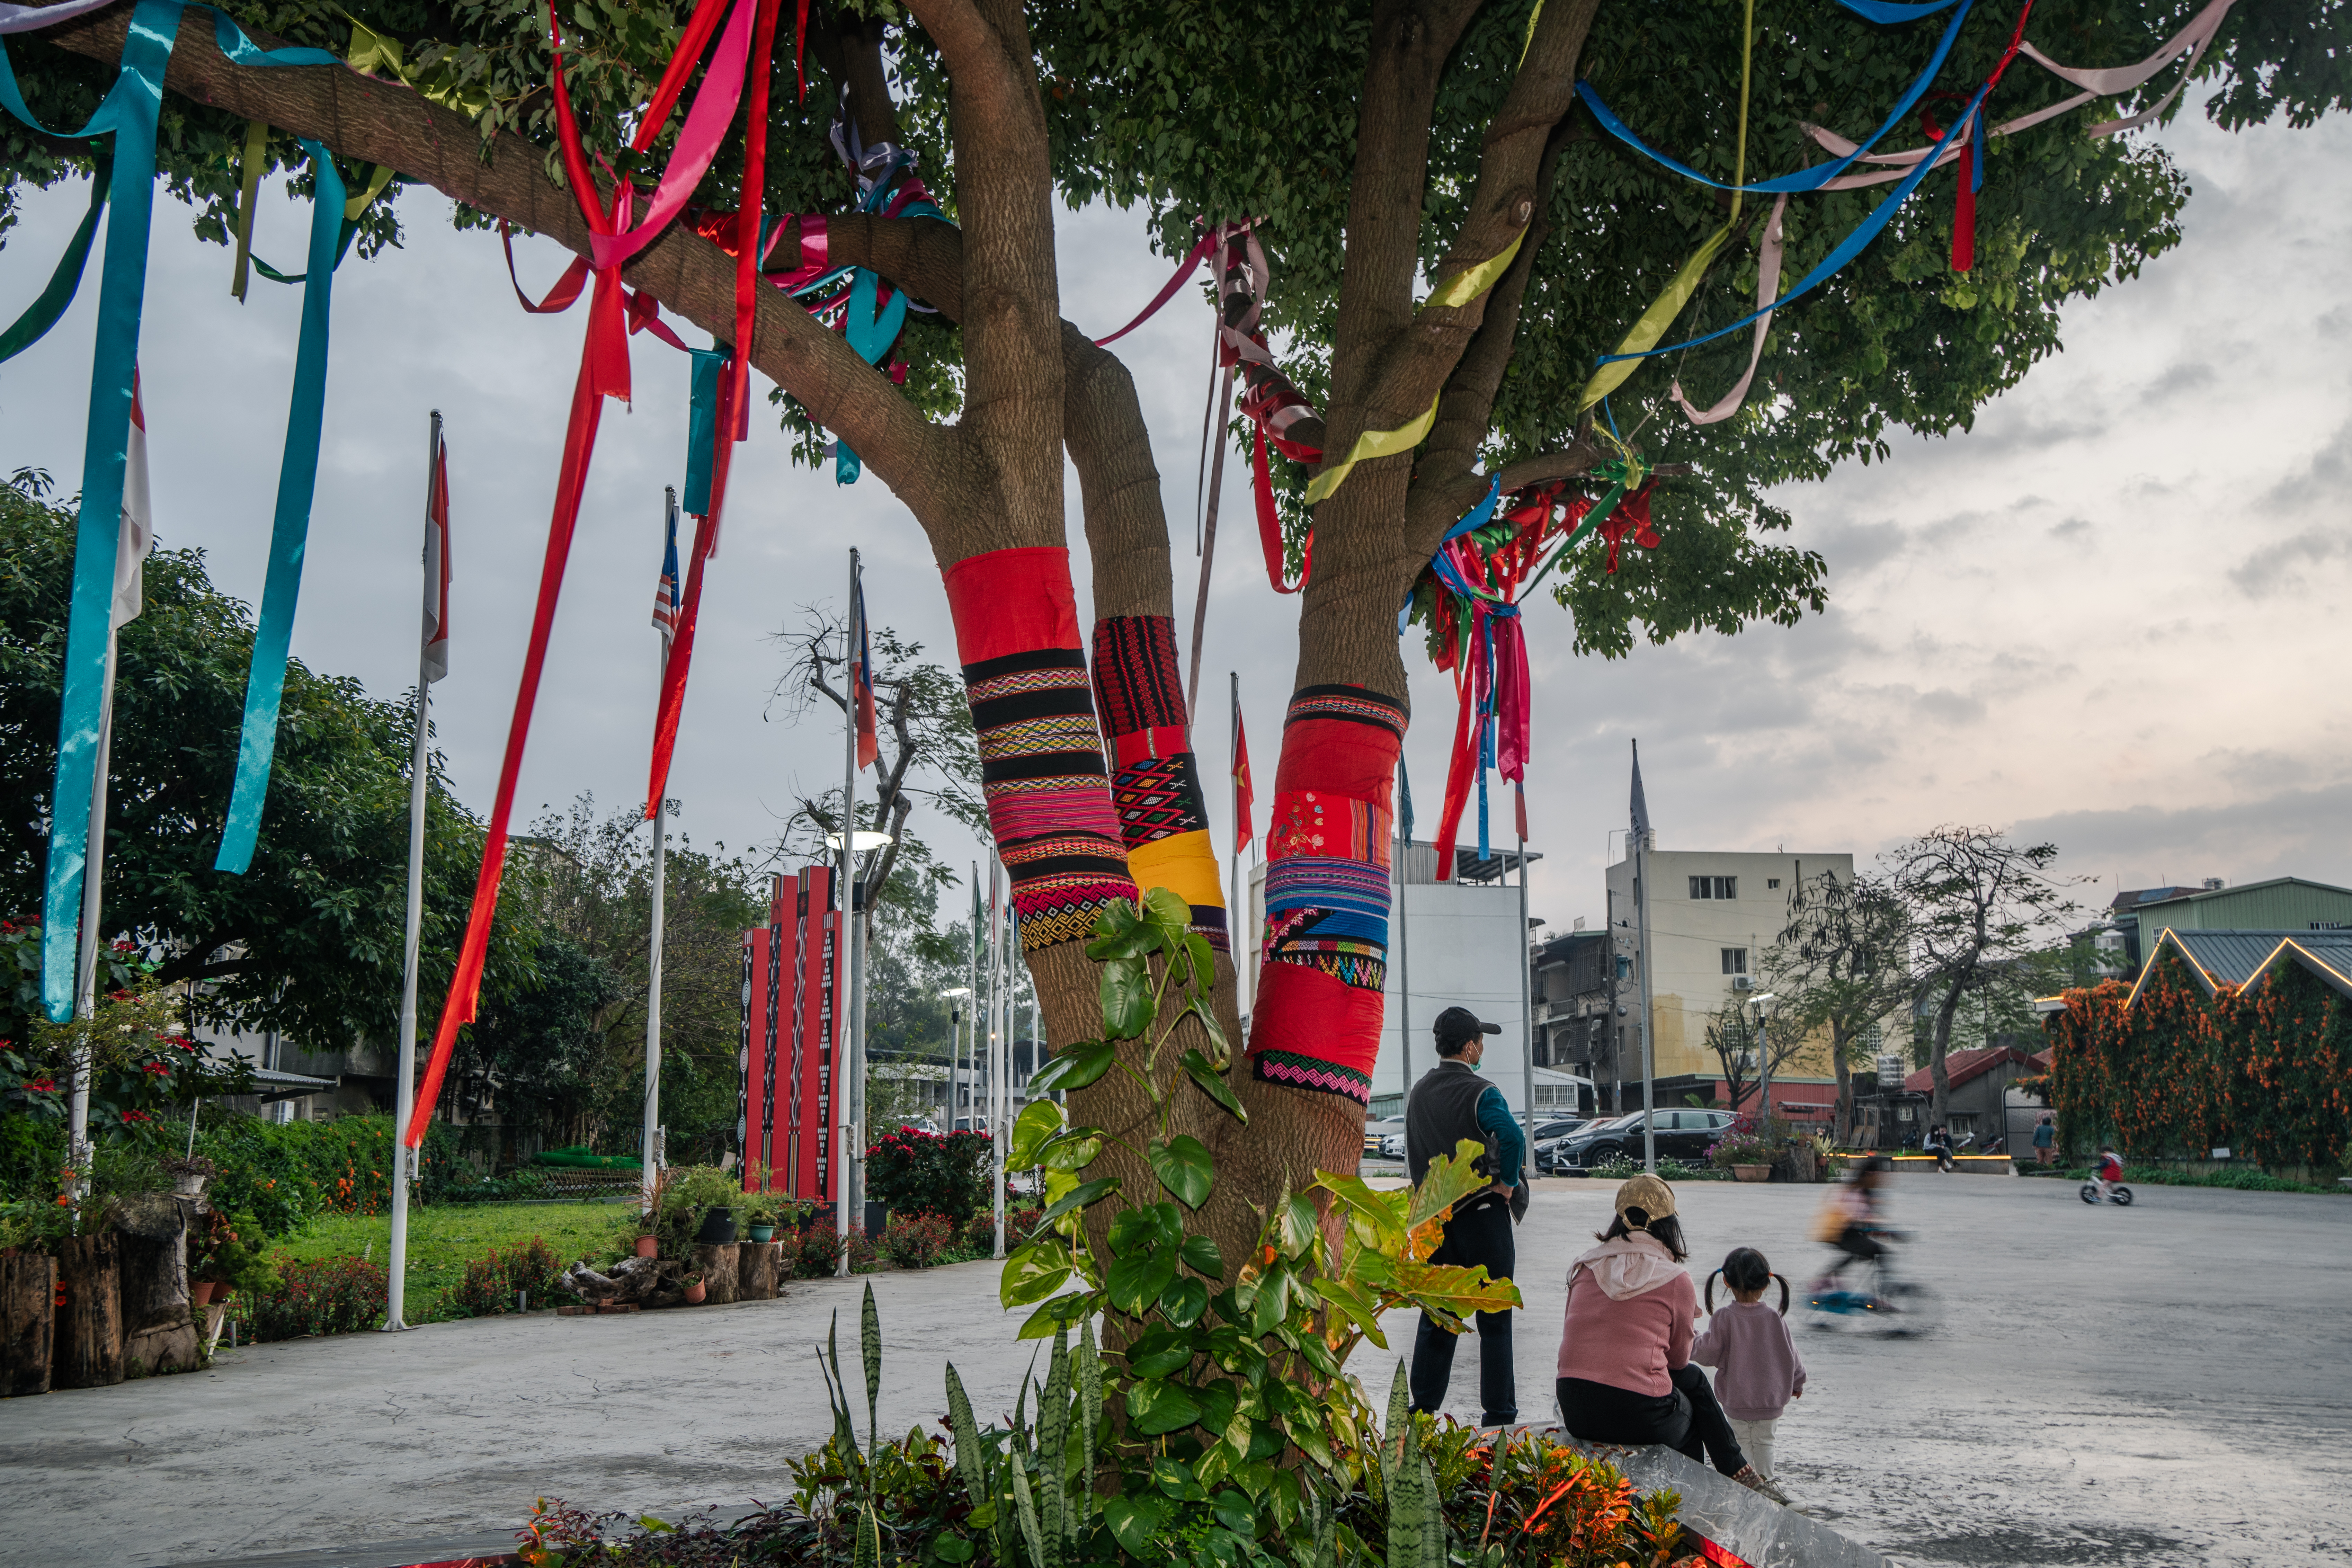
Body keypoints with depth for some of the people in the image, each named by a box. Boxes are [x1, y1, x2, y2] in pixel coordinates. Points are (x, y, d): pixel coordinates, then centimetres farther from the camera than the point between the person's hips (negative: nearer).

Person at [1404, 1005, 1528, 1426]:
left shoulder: (1418, 1093, 7)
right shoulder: (1479, 1093, -14)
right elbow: (1513, 1137, -30)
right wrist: (1508, 1184, -17)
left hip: (1436, 1220, 6)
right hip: (1483, 1215, -6)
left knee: (1436, 1317, 13)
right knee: (1495, 1320, 4)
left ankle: (1422, 1410, 13)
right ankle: (1499, 1414, 7)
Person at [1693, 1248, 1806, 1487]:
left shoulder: (1723, 1318, -18)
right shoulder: (1774, 1318, -10)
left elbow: (1710, 1353, -14)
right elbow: (1790, 1354, 2)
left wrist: (1691, 1344, 6)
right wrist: (1797, 1382, 19)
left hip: (1735, 1398, -2)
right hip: (1770, 1398, 2)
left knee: (1742, 1441, 15)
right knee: (1764, 1441, 19)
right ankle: (1766, 1479, 26)